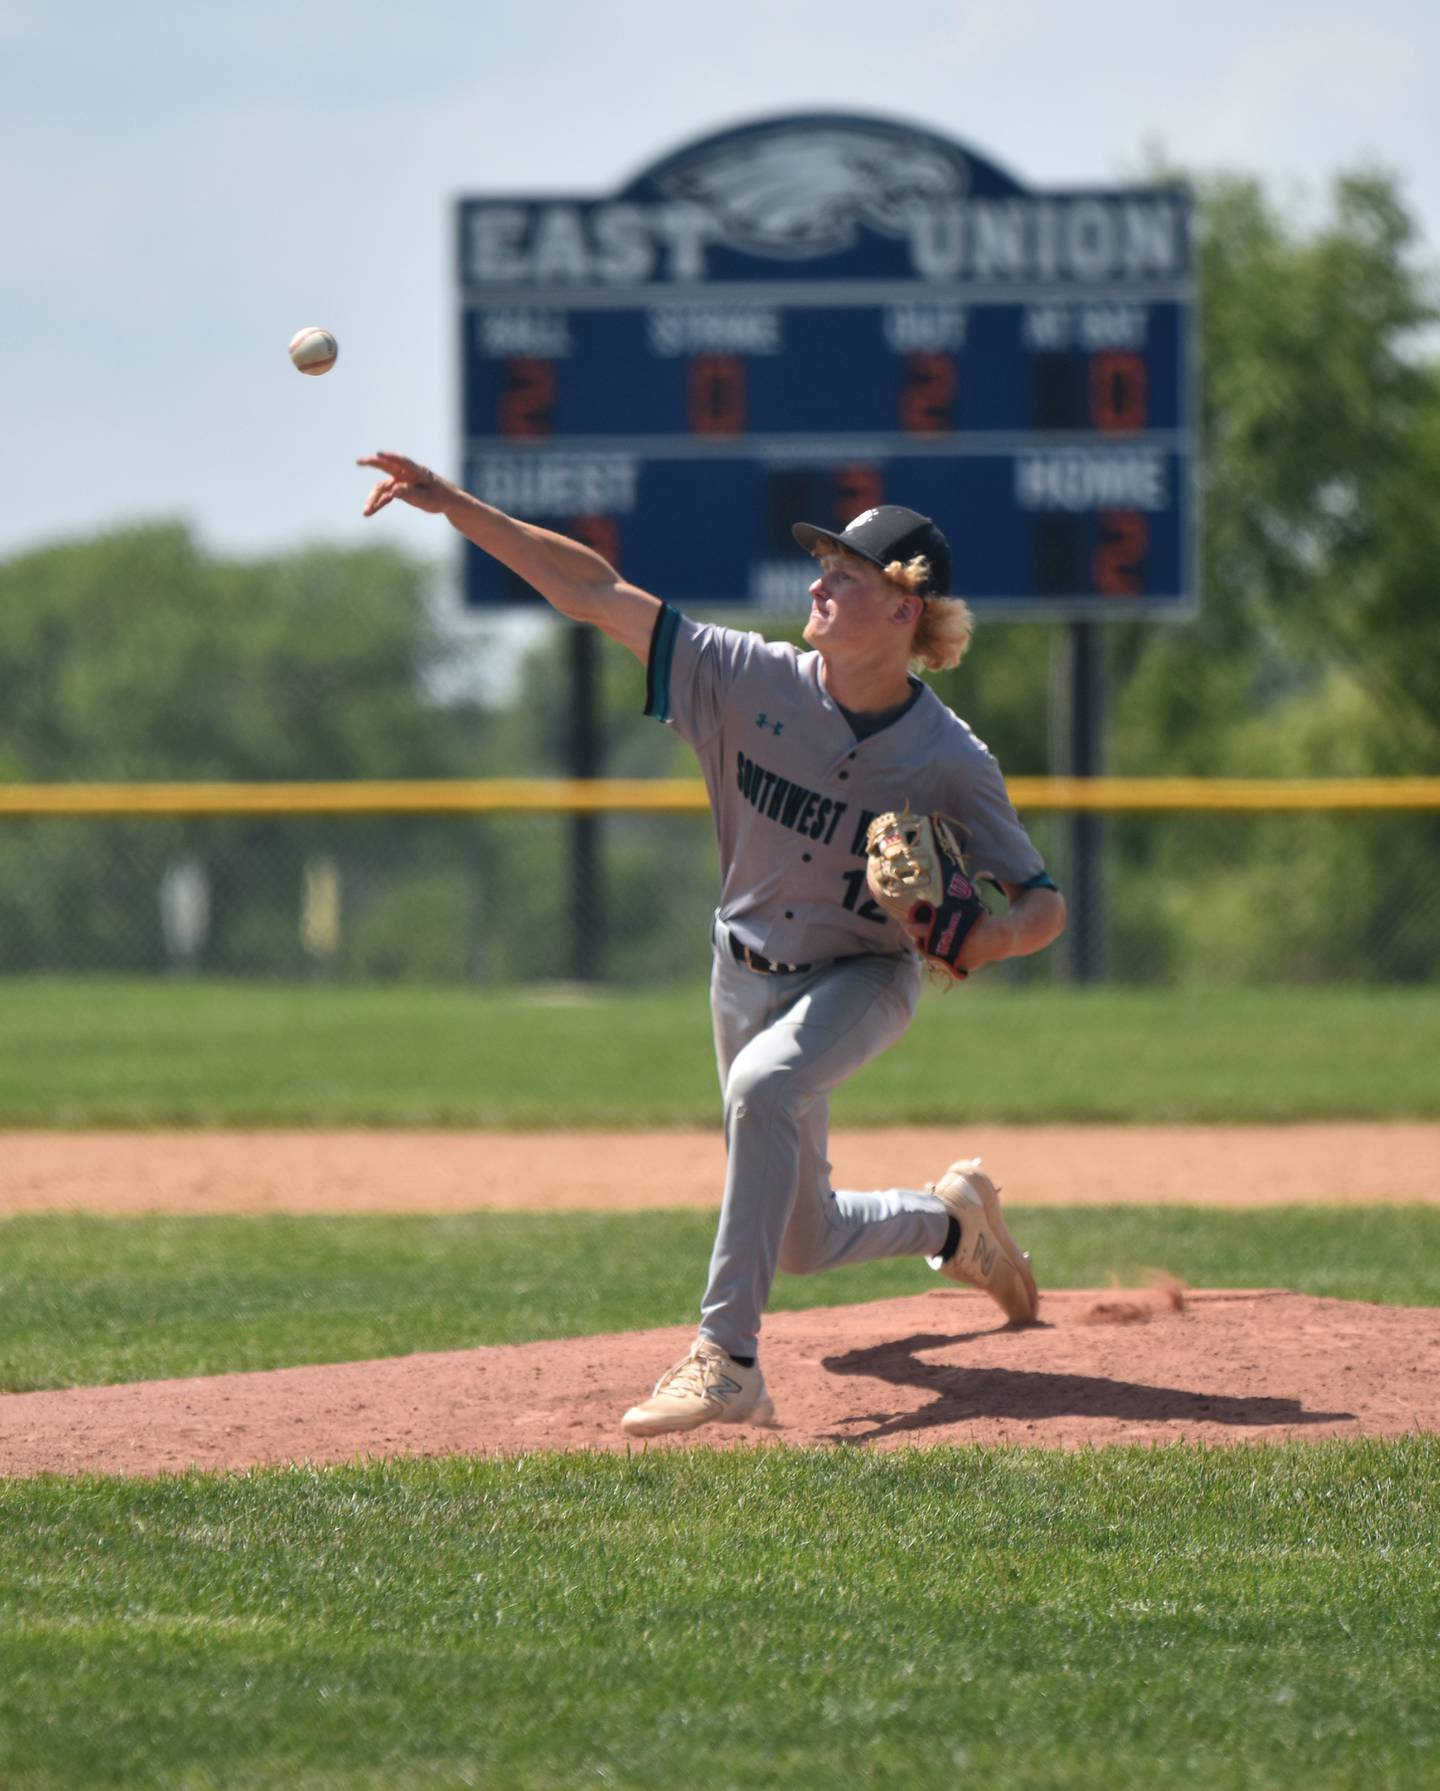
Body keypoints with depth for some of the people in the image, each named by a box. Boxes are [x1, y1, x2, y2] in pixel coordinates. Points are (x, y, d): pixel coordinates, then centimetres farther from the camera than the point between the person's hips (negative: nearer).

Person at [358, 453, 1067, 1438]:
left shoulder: (950, 763, -21)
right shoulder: (754, 679, -16)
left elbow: (1044, 903, -15)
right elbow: (597, 592, -17)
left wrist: (992, 935, -38)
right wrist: (458, 506, -23)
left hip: (864, 979, -4)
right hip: (748, 976, 4)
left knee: (765, 1084, -37)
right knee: (801, 1240, 14)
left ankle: (727, 1359, -37)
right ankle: (953, 1218, 48)